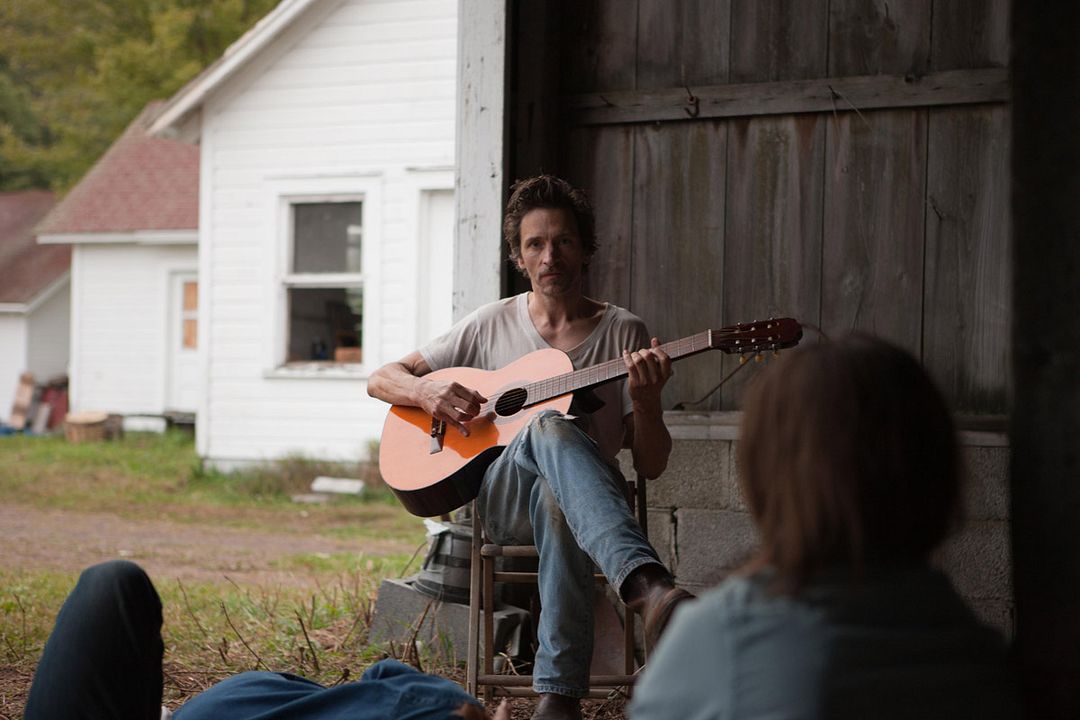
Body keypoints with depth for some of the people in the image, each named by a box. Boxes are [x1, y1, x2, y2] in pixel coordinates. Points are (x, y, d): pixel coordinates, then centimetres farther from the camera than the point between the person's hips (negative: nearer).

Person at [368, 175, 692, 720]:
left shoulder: (623, 333, 10)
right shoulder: (493, 324, 15)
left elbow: (650, 466, 5)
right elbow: (382, 380, 18)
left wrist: (646, 401, -17)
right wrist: (426, 392, -6)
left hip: (586, 497, 0)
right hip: (499, 495, 0)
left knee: (555, 498, -43)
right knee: (549, 426, -39)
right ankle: (647, 585, -63)